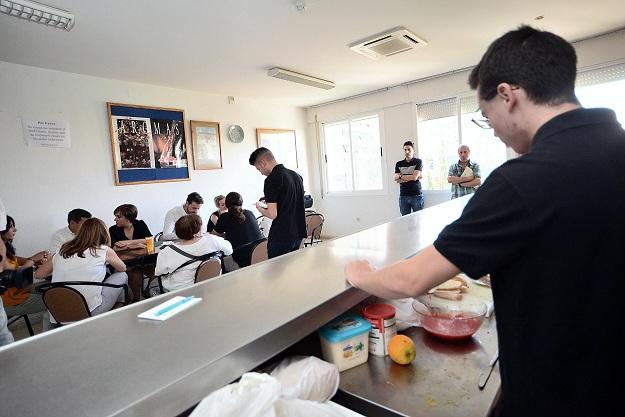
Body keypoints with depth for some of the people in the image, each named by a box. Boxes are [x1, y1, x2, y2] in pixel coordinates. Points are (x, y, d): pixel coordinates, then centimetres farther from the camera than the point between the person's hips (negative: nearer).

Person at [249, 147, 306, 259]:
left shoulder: (272, 179, -15)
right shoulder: (296, 175, 8)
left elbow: (272, 214, -18)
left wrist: (259, 207, 1)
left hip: (281, 237, -8)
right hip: (298, 233, 8)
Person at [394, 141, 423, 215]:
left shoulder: (418, 162, 1)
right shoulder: (399, 164, 9)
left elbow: (414, 177, -11)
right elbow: (397, 180, -1)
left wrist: (401, 176, -1)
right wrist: (410, 178, -9)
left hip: (416, 195, -2)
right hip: (403, 196, 3)